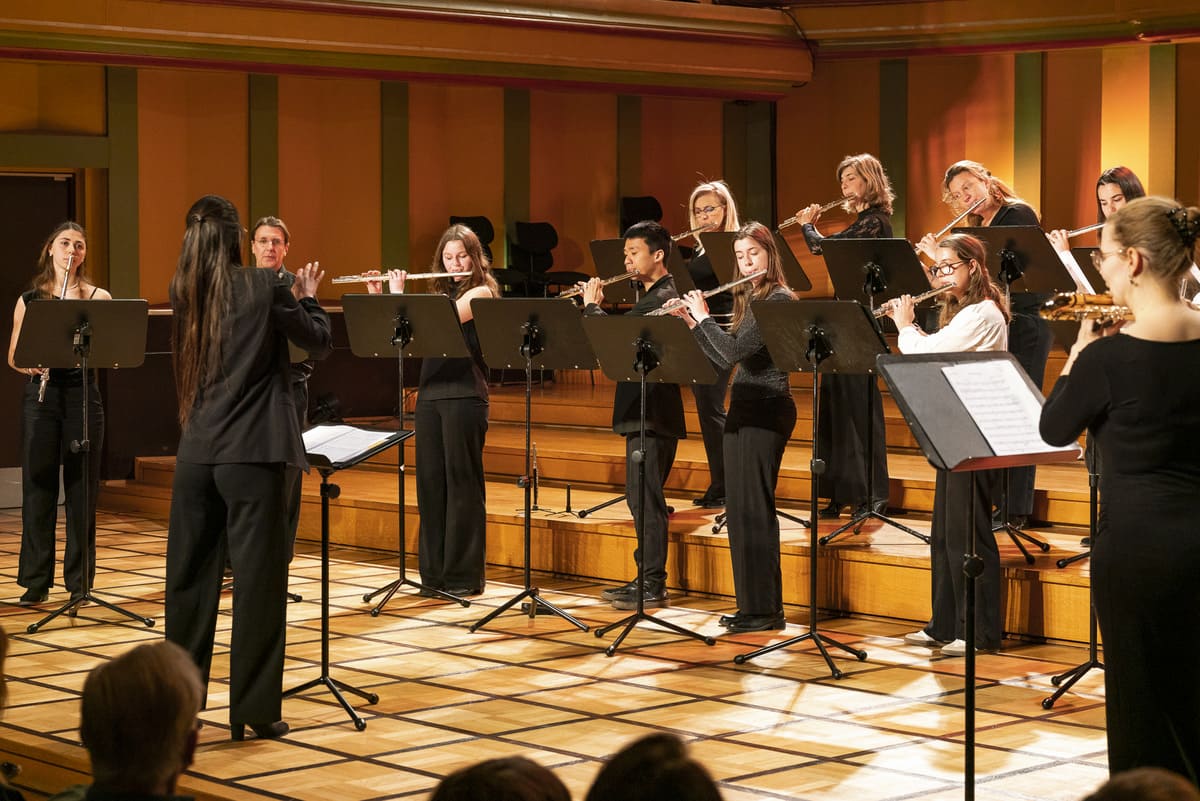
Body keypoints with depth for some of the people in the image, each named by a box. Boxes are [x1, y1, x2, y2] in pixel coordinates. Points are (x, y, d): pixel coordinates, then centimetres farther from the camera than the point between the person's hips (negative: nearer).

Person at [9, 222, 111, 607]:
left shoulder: (98, 298, 3)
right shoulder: (29, 300, 8)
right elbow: (13, 356, 7)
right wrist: (31, 365, -15)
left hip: (83, 395, -1)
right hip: (41, 397, 1)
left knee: (82, 489, 2)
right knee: (38, 487, 2)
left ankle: (80, 581, 10)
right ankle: (36, 582, 10)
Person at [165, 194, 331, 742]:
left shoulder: (183, 292, 6)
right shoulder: (264, 288, -9)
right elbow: (318, 341, 3)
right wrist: (308, 297, 21)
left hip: (196, 452, 5)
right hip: (251, 453, -5)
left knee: (190, 574, 13)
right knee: (257, 579, 0)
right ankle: (253, 710, 3)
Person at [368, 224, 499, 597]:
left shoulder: (481, 292, -4)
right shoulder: (441, 293, 17)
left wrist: (399, 294, -5)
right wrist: (378, 297, 7)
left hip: (464, 396, -7)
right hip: (430, 394, 7)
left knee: (462, 483, -2)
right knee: (430, 482, 7)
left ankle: (464, 575, 4)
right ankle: (433, 572, 14)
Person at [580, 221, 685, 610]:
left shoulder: (664, 297, -13)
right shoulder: (652, 296, 18)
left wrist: (591, 305, -5)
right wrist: (597, 308, 7)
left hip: (653, 413, -10)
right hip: (643, 411, 10)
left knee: (645, 496, -8)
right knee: (642, 497, 13)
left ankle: (653, 585, -5)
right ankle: (646, 577, 19)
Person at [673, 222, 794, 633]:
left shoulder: (778, 299, -13)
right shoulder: (750, 299, 16)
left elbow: (734, 351, -21)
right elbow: (726, 358, 17)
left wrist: (704, 316, -9)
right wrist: (693, 322, 9)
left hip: (766, 412, -9)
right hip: (744, 410, 9)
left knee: (753, 509, -7)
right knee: (740, 510, 10)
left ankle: (766, 609, -2)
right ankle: (751, 604, 16)